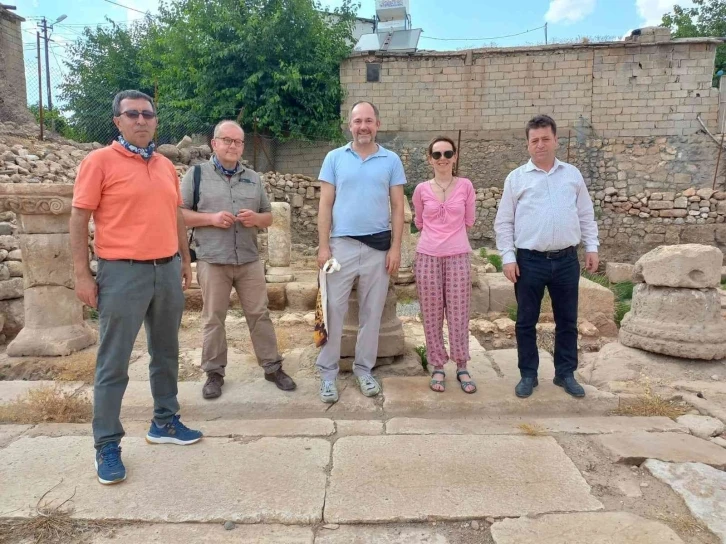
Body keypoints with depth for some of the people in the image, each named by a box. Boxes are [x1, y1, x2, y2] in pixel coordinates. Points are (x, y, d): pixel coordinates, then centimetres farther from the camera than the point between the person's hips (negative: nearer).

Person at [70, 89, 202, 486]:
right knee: (113, 364, 2)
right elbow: (79, 220, -6)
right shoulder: (100, 161, -4)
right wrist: (82, 274, -10)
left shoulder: (166, 166, 13)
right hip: (123, 273, -6)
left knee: (166, 353, 15)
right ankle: (106, 445, 15)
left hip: (167, 271, 6)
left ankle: (165, 422, 31)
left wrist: (185, 260, 18)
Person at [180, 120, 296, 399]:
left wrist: (256, 218, -8)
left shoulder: (253, 178, 13)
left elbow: (269, 217, 15)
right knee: (213, 319, 6)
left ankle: (273, 367, 18)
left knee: (259, 314, 7)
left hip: (249, 260, 3)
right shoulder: (196, 174, 2)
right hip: (212, 261, -2)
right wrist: (211, 218, -16)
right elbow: (179, 214, -2)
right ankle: (214, 373, 20)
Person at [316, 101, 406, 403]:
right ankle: (327, 372, 13)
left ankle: (364, 368, 23)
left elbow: (397, 207, 4)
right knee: (333, 309, 1)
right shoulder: (334, 158, 3)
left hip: (378, 246, 1)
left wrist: (396, 247, -4)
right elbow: (325, 205, 2)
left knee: (372, 311, 9)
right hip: (342, 244, -1)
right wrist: (323, 246, -5)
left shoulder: (391, 160, 5)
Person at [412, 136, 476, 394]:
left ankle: (462, 367, 18)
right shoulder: (422, 189, 2)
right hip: (428, 256, 1)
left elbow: (468, 221, 11)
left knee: (459, 314, 3)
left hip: (458, 256, 0)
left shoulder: (465, 186, 1)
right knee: (432, 314, 5)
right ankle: (438, 367, 18)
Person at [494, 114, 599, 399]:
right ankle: (528, 375, 21)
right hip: (529, 260, -2)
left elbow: (586, 216, 14)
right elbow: (503, 222, 0)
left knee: (567, 321, 11)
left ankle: (565, 373, 27)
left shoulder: (572, 174, 9)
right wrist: (508, 257, -7)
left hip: (566, 260, 2)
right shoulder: (516, 177, 1)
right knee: (526, 322, 6)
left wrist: (591, 247, 7)